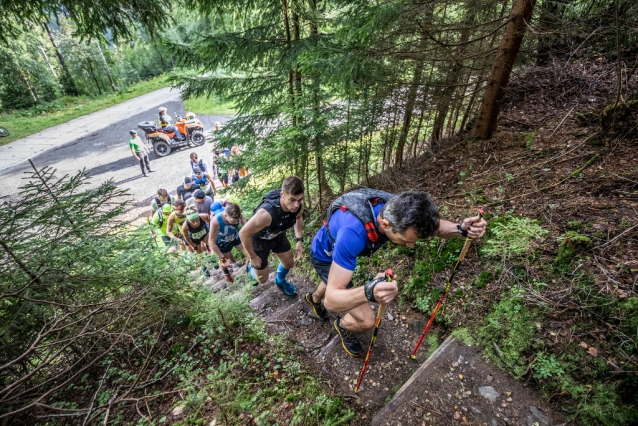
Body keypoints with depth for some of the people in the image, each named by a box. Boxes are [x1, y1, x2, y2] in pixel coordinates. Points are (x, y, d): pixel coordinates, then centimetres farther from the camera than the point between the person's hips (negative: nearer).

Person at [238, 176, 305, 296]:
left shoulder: (297, 204, -27)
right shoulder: (267, 213, -46)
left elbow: (298, 218, 0)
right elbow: (243, 233, -32)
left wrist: (299, 240, -9)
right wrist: (253, 257, -19)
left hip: (277, 235, 5)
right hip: (259, 239, -5)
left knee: (289, 263, 18)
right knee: (262, 278, 9)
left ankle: (280, 281, 53)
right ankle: (251, 268, 46)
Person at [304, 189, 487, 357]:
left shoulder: (396, 208, -30)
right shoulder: (353, 232, -49)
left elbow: (433, 226, -9)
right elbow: (331, 300, -47)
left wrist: (461, 229, -31)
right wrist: (369, 292, -66)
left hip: (342, 248, 6)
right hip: (325, 256, -6)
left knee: (335, 280, 38)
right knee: (366, 320, -10)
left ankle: (314, 299, 73)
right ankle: (343, 325, 27)